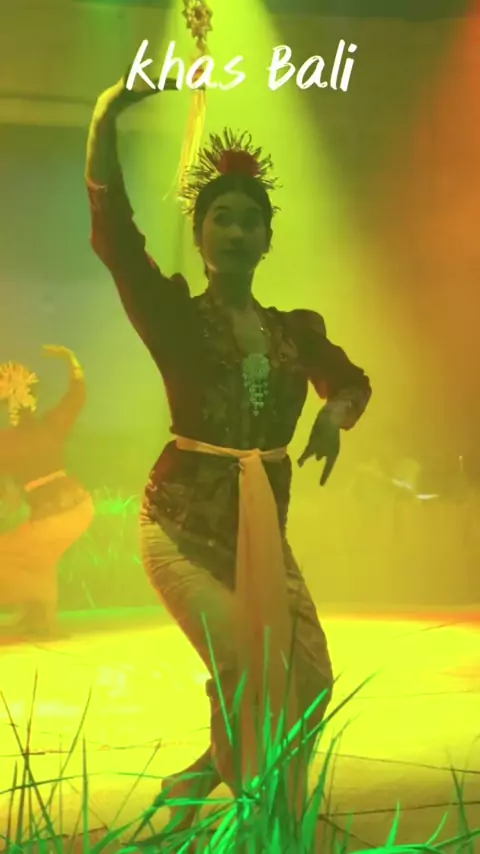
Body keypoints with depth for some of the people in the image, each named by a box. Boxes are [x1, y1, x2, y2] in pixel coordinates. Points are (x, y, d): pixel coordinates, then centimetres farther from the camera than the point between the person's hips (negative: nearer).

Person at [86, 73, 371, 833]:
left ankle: (201, 781, 29)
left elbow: (353, 381, 19)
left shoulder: (296, 330, 7)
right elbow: (112, 232, -15)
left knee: (309, 686, 4)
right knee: (246, 671, -13)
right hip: (183, 526, -5)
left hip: (264, 528, 5)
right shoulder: (175, 315, -4)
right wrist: (108, 114, -24)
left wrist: (334, 415, -5)